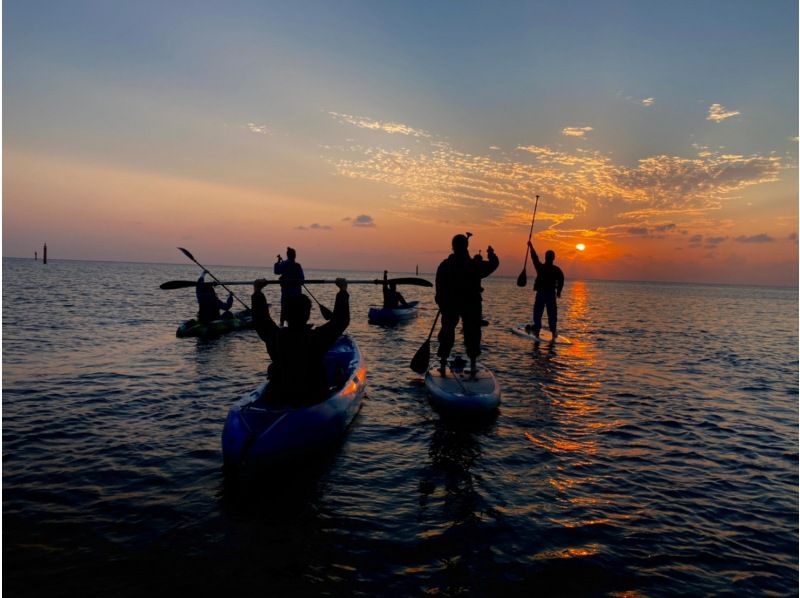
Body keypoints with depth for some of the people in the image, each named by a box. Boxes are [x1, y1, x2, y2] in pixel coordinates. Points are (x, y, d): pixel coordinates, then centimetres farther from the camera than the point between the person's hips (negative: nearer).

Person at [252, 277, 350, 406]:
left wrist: (257, 291, 16)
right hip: (314, 399, -2)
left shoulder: (275, 337, -15)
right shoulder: (318, 338, -22)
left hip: (279, 399, 3)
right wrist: (343, 290, 3)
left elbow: (260, 319, 4)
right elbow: (341, 320, -9)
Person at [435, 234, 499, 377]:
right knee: (472, 335, 10)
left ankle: (443, 366, 8)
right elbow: (494, 264, 8)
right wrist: (491, 254, 28)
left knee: (447, 334, 10)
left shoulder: (444, 266, -5)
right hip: (471, 306, -1)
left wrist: (442, 305, 8)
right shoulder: (475, 265, -8)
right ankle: (473, 367, 11)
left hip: (450, 306, 1)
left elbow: (439, 290, -2)